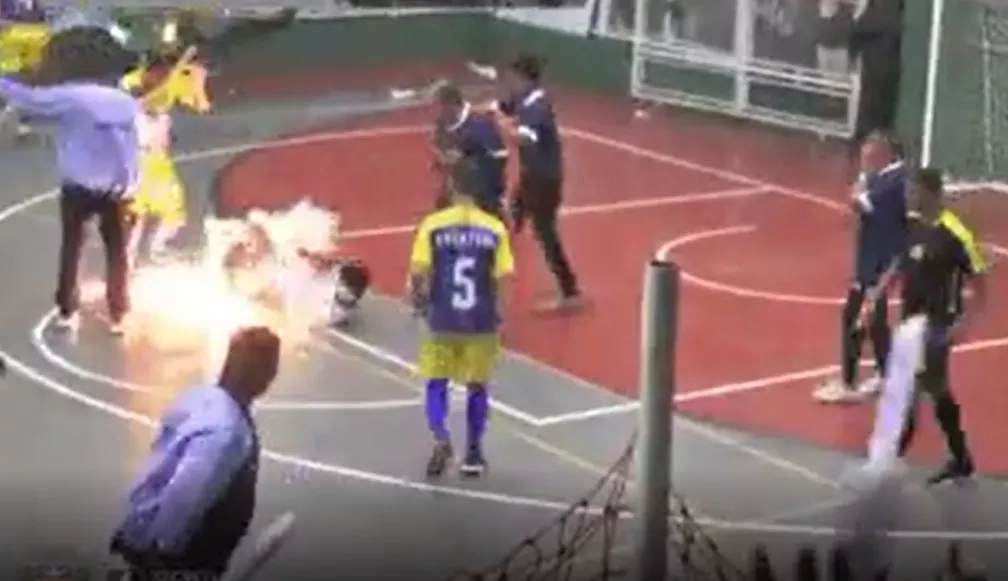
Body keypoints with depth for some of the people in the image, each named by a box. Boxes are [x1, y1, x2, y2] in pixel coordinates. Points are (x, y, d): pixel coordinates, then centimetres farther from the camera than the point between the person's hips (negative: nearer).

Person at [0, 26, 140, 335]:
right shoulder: (127, 103, -1)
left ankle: (67, 311, 20)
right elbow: (135, 148, 1)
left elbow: (27, 98, -7)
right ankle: (118, 315, 15)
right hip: (116, 191, 2)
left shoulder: (67, 97, -11)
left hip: (77, 188, -1)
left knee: (70, 249, 16)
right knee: (117, 253, 12)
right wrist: (130, 187, 7)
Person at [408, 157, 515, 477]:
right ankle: (473, 452, 21)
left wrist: (419, 302, 11)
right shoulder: (495, 229, -6)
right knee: (478, 386, 16)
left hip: (442, 320, -1)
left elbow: (418, 276, -9)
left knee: (437, 383, 13)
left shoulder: (432, 225, -9)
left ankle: (440, 440, -9)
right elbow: (500, 282, -6)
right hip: (481, 322, 1)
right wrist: (497, 314, 9)